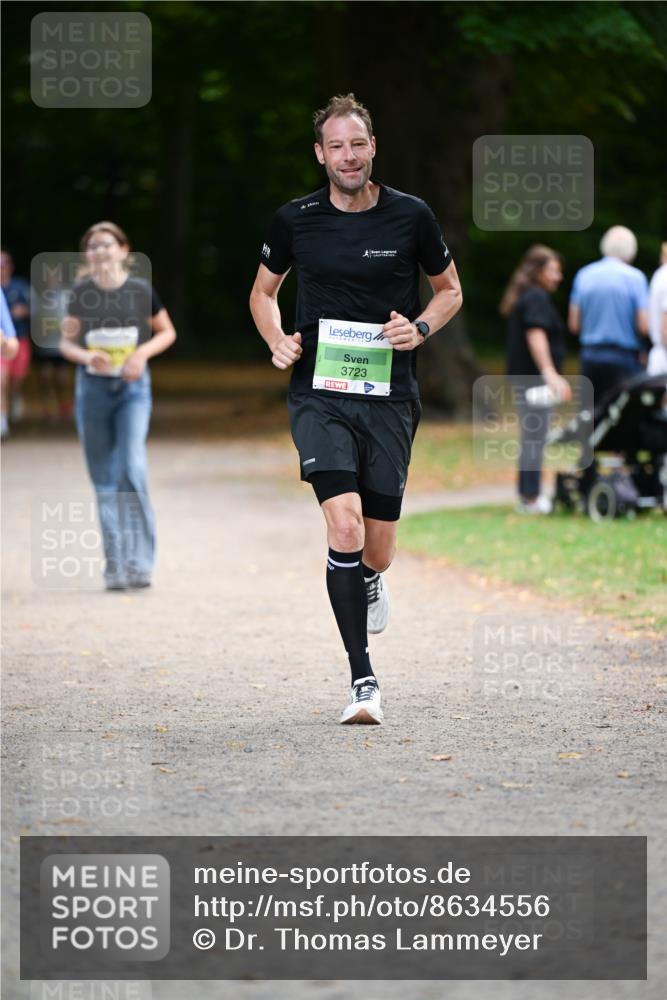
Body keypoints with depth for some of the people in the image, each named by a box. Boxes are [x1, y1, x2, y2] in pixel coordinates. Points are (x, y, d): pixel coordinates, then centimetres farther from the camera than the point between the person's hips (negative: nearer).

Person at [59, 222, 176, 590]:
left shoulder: (140, 290, -3)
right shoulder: (81, 293, 1)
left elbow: (167, 332, 8)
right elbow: (66, 342, 7)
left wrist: (143, 352, -11)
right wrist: (87, 355, -14)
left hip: (132, 384, -2)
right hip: (92, 385, 2)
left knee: (132, 469, -17)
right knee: (104, 480, 5)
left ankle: (139, 560, -10)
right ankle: (115, 565, 12)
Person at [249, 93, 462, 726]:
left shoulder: (411, 217, -1)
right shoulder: (294, 220, 1)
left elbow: (449, 290, 14)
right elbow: (263, 292, 17)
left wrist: (420, 328, -6)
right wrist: (277, 340, -2)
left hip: (389, 395, 1)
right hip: (318, 393, -1)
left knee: (378, 549, 6)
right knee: (345, 524, -20)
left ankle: (367, 581, 47)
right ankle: (363, 680, -15)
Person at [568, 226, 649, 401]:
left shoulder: (584, 275, 5)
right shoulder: (634, 277, -7)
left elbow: (574, 324, 6)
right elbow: (644, 326, -12)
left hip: (590, 356, 4)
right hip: (624, 358, -4)